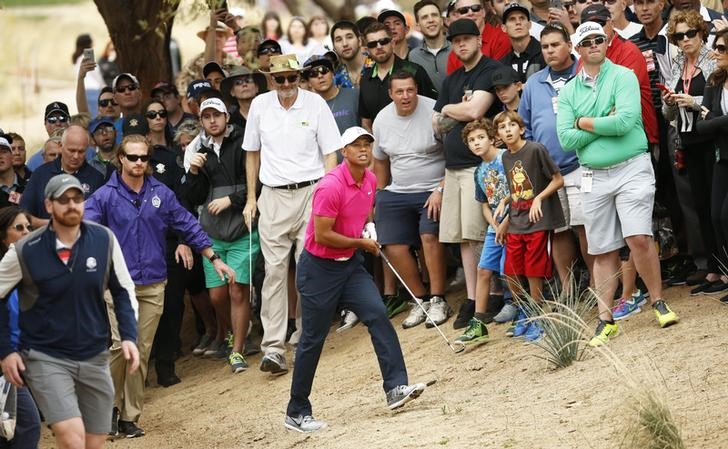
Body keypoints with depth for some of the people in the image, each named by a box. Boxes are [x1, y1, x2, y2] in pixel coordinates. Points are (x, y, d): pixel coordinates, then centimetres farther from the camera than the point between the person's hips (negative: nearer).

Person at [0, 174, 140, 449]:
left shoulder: (104, 240, -5)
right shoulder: (25, 252, -12)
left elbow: (123, 291, 8)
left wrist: (128, 336, -4)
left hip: (94, 357, 4)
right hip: (45, 357, -4)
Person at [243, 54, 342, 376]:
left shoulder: (315, 104, -1)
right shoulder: (260, 105, 5)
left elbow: (330, 153, 1)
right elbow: (252, 153, 16)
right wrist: (251, 198, 13)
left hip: (311, 192, -1)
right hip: (273, 196, 1)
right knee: (274, 270, -6)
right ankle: (273, 347, -10)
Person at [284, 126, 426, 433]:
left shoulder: (371, 181, 3)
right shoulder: (331, 186, -23)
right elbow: (322, 236, -23)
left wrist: (367, 237, 10)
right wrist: (360, 243, -13)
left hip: (350, 264, 7)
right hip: (319, 269, -7)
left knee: (378, 315, -13)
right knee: (313, 340, 1)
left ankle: (396, 388, -17)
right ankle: (297, 413, 11)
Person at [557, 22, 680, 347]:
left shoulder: (623, 76, -2)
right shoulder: (568, 92, 10)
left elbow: (625, 121, -17)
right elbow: (566, 140, -2)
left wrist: (586, 123, -6)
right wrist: (606, 123, -8)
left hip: (632, 169, -4)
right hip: (594, 177, 4)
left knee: (639, 238, -16)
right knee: (603, 251, 6)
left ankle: (658, 301, 1)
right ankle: (606, 320, 11)